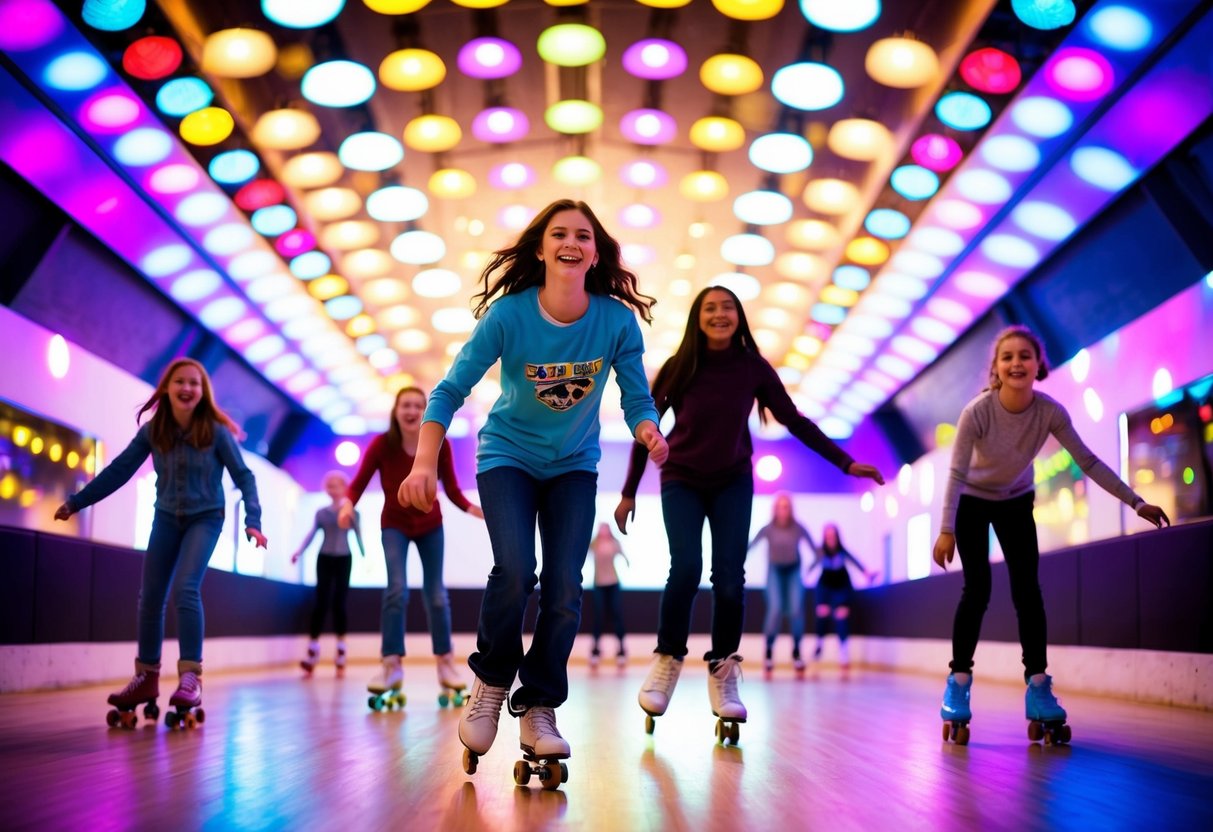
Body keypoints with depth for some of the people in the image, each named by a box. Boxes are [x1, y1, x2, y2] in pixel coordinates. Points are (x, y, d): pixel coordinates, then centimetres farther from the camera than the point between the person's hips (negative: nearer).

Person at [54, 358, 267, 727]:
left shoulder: (216, 431, -16)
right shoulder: (152, 430, -8)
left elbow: (243, 476, -12)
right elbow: (119, 469, -1)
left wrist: (253, 520, -23)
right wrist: (76, 502, -1)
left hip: (205, 518, -4)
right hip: (166, 517, 4)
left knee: (186, 589, -22)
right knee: (150, 597, 4)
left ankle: (190, 678, -18)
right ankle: (146, 678, 17)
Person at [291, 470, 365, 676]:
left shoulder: (352, 511, 2)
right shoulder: (321, 512, 5)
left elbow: (358, 535, 1)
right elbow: (311, 534, 0)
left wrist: (364, 556, -7)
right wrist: (299, 552, -13)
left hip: (343, 560, -1)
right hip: (324, 559, 1)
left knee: (339, 603, -1)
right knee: (321, 602, -4)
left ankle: (341, 653, 6)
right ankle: (312, 652, -6)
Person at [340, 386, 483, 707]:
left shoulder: (440, 445, -19)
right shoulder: (381, 444, -21)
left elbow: (452, 490, -13)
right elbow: (358, 483, -19)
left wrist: (473, 509, -30)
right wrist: (347, 504, -40)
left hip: (430, 526, 2)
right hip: (394, 525, -1)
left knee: (436, 594, 3)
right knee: (397, 589, -18)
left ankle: (446, 665, 13)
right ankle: (391, 666, -14)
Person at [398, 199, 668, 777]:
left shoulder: (617, 319, -17)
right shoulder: (508, 313, -21)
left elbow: (637, 400, -12)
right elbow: (449, 391, -17)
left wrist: (648, 431, -35)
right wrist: (424, 464, -27)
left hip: (574, 466, 2)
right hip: (507, 457, -2)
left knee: (564, 587, -8)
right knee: (514, 571, -20)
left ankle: (539, 711, 10)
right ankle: (491, 682, 6)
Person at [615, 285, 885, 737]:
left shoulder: (753, 367, -7)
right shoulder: (678, 368, -9)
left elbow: (794, 420, -3)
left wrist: (846, 463, -6)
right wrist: (629, 492, 0)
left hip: (733, 483, 1)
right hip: (681, 481, -1)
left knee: (730, 576, -9)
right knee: (685, 569, -18)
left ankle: (723, 675, 1)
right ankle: (667, 661, -1)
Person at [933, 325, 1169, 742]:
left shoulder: (1050, 412, -24)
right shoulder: (976, 412, -32)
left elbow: (1088, 461, -17)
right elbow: (956, 474, -30)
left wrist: (1136, 502, -19)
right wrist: (946, 530, -38)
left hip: (1016, 503, 3)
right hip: (972, 502, -3)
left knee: (1027, 588, -7)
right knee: (977, 587, -12)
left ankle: (1037, 686, -2)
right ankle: (959, 681, -2)